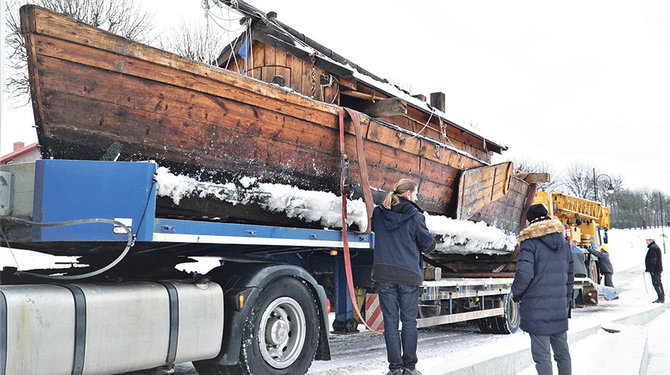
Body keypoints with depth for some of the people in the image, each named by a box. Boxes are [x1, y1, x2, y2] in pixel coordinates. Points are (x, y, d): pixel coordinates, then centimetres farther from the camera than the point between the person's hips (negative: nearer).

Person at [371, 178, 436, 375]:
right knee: (409, 321, 8)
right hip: (408, 275, -2)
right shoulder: (415, 216, -5)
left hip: (384, 274, 3)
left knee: (390, 321, 6)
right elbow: (428, 244, -1)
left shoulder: (379, 212, 5)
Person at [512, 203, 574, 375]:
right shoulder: (563, 243, 11)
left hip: (537, 309, -6)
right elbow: (570, 276, 15)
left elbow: (524, 273, -18)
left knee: (542, 354, -1)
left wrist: (516, 293, 0)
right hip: (559, 308, 6)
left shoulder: (530, 242, -10)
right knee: (562, 352, 16)